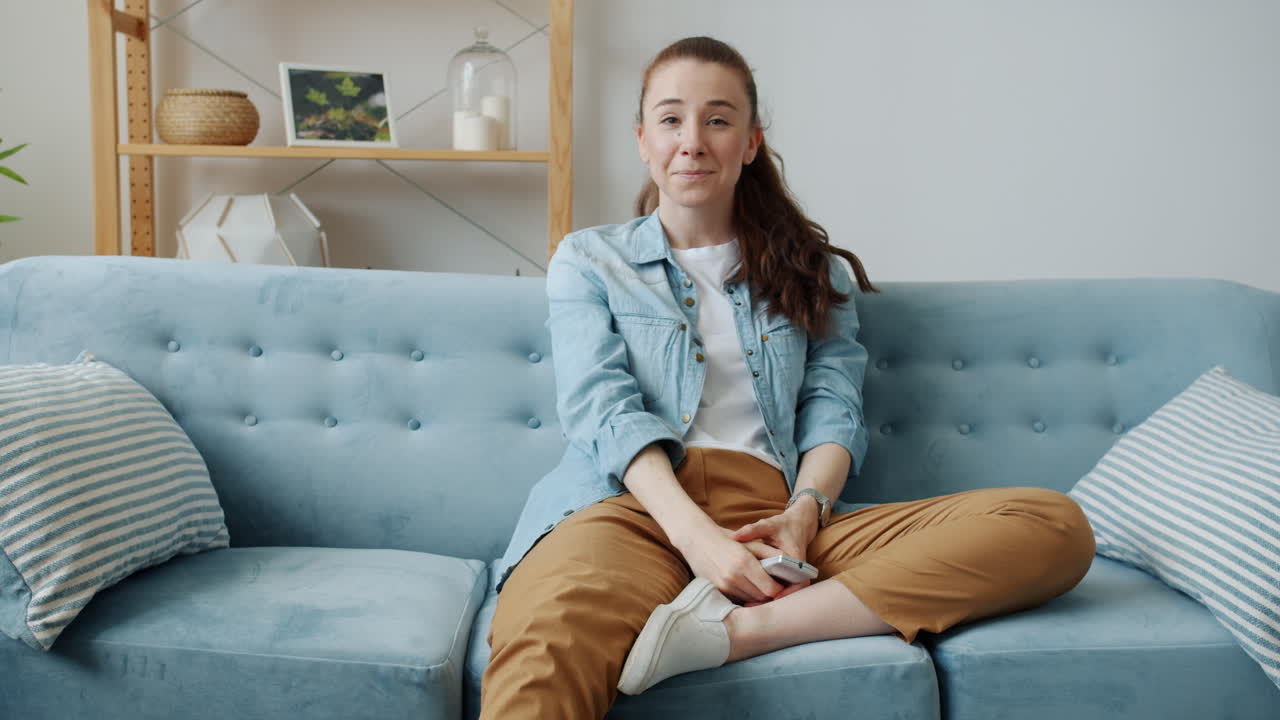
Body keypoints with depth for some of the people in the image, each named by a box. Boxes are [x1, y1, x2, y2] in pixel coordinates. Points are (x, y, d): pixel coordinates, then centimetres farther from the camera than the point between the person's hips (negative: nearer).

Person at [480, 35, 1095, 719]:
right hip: (635, 506, -4)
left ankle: (738, 629, -31)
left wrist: (803, 514, -11)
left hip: (772, 515, 5)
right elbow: (603, 408, 1)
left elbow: (833, 406, 12)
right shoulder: (587, 260, 17)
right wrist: (697, 536, -17)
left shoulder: (812, 271, 25)